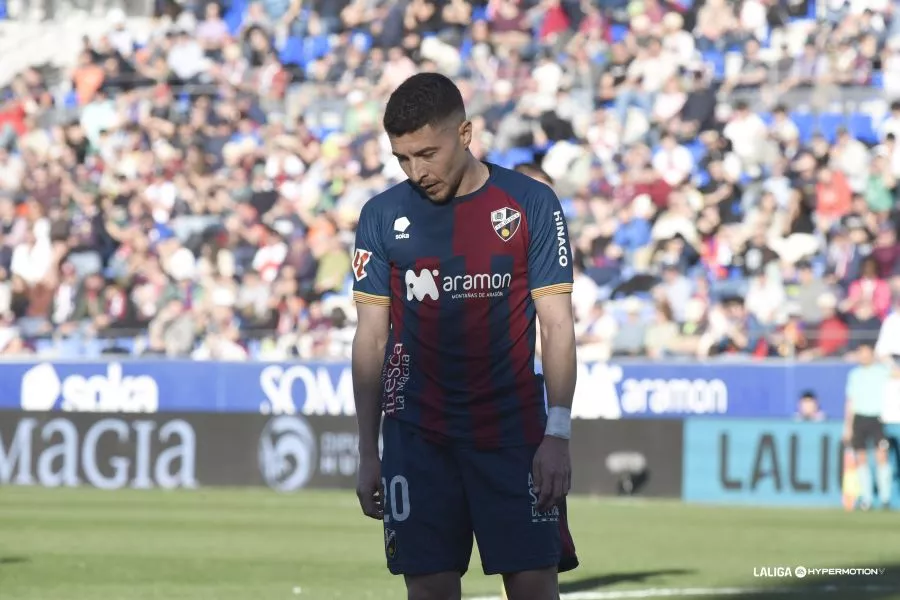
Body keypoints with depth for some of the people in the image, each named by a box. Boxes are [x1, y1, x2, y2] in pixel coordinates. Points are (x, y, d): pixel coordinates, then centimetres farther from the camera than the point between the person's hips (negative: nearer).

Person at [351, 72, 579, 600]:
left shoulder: (532, 204, -1)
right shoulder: (383, 216, 5)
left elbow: (557, 326, -2)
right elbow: (372, 340, 9)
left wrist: (558, 435, -11)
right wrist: (368, 454, 5)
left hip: (513, 431, -2)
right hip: (416, 435, 2)